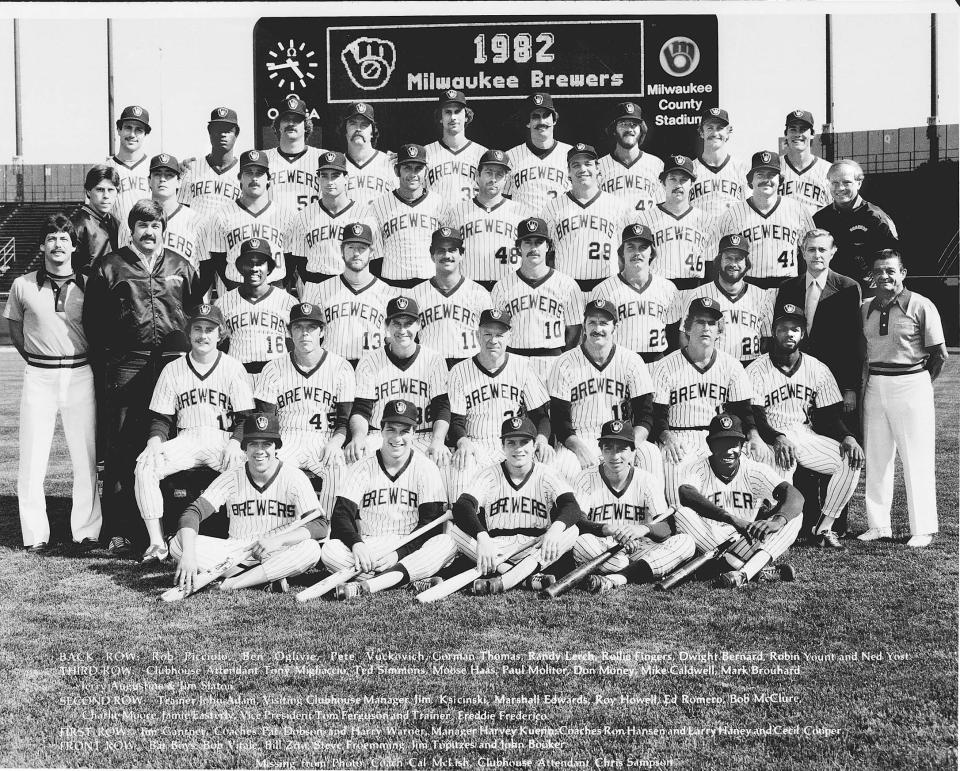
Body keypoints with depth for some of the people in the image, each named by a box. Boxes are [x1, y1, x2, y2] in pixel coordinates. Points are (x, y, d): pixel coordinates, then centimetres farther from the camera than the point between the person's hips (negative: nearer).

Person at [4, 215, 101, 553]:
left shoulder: (87, 285, 3)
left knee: (86, 458, 1)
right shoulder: (23, 285, 4)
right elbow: (15, 330, 14)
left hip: (80, 375, 0)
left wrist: (81, 362, 4)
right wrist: (38, 360, 6)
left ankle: (86, 533, 9)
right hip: (38, 377, 0)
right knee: (32, 459, -1)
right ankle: (35, 535, 8)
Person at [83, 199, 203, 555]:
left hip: (172, 364, 2)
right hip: (125, 365, -2)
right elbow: (91, 319, 7)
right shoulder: (110, 267, 8)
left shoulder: (181, 268, 14)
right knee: (121, 448, -3)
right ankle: (118, 529, 3)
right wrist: (104, 362, 2)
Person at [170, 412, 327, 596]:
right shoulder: (232, 477, -4)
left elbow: (321, 525, -18)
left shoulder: (294, 477, -9)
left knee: (311, 549, -33)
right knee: (178, 544, -20)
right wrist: (189, 554, -33)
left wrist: (278, 540, -32)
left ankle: (228, 584, -27)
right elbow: (192, 513, -14)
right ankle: (271, 577, -20)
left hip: (280, 554, -2)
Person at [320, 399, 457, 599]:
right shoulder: (363, 468, 5)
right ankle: (418, 582, -33)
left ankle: (362, 584, -41)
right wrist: (356, 543, -24)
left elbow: (431, 522, -5)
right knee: (330, 550, -26)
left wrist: (400, 553, -19)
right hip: (367, 548, 1)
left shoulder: (426, 468, 2)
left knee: (447, 543, -31)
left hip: (410, 549, -1)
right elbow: (341, 515, -3)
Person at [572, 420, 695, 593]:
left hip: (639, 550, 2)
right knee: (581, 542, -34)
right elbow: (577, 522, -14)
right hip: (601, 550, -2)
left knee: (686, 542, -21)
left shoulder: (647, 481, 4)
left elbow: (665, 529, -9)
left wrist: (645, 529, -33)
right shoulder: (586, 479, 1)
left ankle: (616, 578, -34)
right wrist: (605, 529, -35)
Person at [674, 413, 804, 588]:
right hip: (709, 545, -1)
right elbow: (686, 495, -27)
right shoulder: (696, 468, -3)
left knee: (794, 516, -17)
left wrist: (777, 521, -39)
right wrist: (732, 518, -41)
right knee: (682, 514, -28)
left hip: (752, 544, 2)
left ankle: (743, 573, -40)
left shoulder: (756, 470, 1)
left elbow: (795, 497, -15)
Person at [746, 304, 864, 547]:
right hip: (770, 438, -4)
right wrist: (777, 439, -32)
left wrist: (848, 437, -15)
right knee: (782, 458, -38)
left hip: (806, 435, 4)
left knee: (852, 459, -18)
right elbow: (754, 418, -13)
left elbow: (830, 416, 6)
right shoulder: (756, 371, -4)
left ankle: (823, 527, -9)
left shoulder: (817, 370, 8)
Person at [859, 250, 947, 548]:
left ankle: (922, 529, 7)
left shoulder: (921, 306, -6)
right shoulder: (866, 308, 9)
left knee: (917, 459, 0)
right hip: (875, 385, 5)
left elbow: (939, 354, -2)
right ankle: (878, 525, 18)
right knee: (875, 458, 9)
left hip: (911, 385, -5)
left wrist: (920, 383, 3)